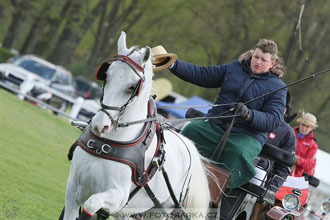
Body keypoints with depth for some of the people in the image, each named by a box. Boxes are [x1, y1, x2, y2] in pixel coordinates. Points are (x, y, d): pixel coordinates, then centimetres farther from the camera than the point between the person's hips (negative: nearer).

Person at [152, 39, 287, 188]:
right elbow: (200, 74, 14)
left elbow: (274, 121, -8)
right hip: (214, 125, 3)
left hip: (247, 136, -3)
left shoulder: (277, 87, 2)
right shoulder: (234, 68, 14)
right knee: (191, 130, -24)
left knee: (239, 152, -36)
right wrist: (173, 64, 1)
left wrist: (248, 114, -26)